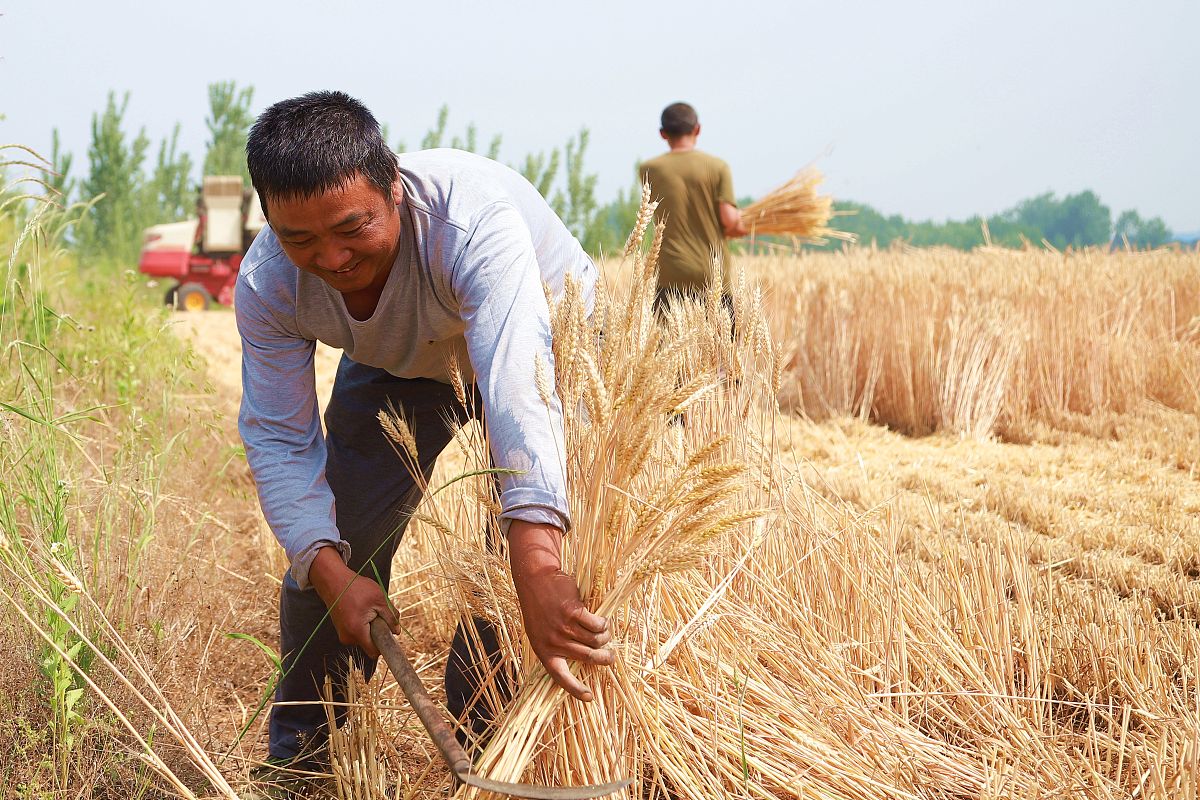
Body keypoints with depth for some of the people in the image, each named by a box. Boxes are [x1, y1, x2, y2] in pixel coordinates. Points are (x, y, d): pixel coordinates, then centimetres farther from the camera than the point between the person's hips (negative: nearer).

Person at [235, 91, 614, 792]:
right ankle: (297, 756, 19)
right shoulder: (268, 284, -28)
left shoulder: (473, 216, -45)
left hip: (547, 340, -3)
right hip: (397, 365, 4)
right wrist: (330, 571, -36)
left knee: (511, 550, -18)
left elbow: (518, 388, -58)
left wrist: (537, 568, -70)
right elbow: (278, 439, -20)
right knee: (334, 546, 0)